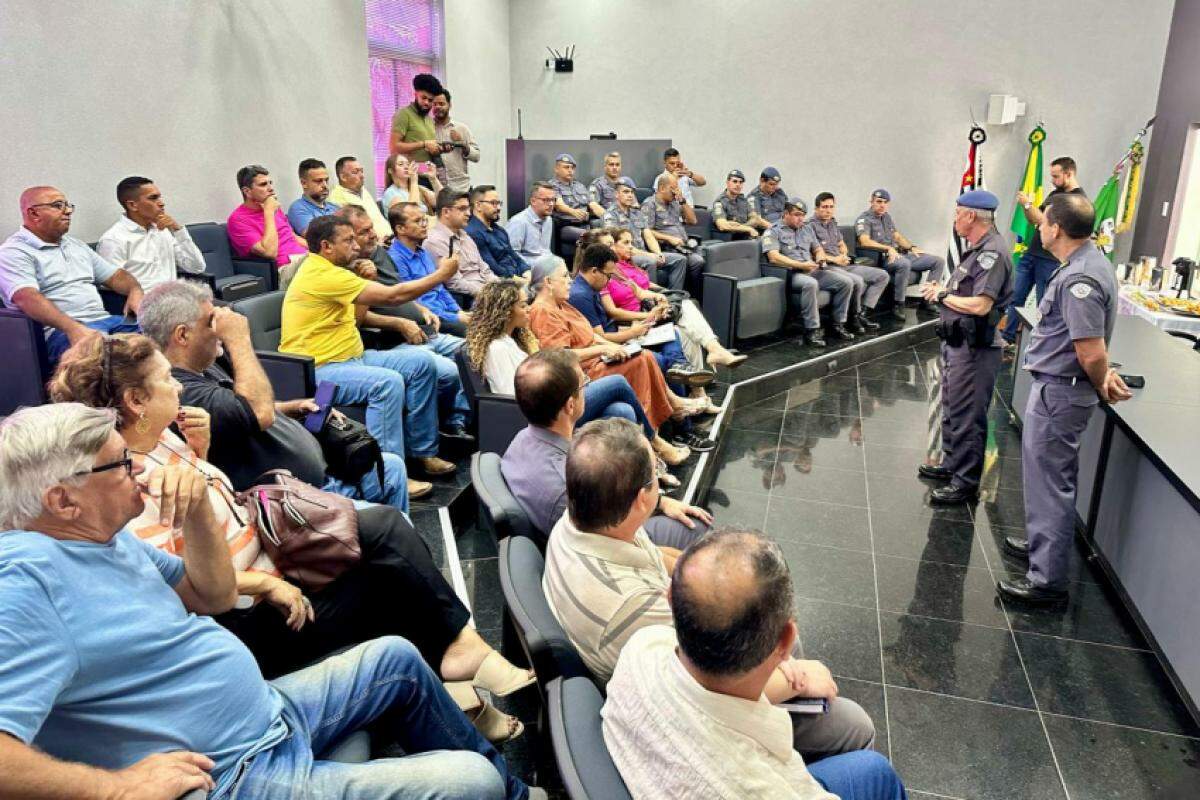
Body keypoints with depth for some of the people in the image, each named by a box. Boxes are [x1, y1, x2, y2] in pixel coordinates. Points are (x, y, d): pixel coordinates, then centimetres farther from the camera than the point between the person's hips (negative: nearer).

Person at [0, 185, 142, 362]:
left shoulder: (76, 245, 25)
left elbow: (115, 275, 27)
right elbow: (28, 298, -16)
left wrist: (135, 291, 1)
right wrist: (73, 327, -32)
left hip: (106, 320, 7)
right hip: (63, 331, -7)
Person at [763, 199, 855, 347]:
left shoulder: (806, 230, 23)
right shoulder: (773, 232, 1)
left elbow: (817, 248, 32)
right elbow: (773, 257, -13)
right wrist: (801, 265, -19)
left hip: (813, 271, 7)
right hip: (790, 274, -7)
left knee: (846, 282, -10)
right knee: (810, 284, -40)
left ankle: (837, 325, -2)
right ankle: (812, 330, -32)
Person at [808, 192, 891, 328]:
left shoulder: (833, 223, 22)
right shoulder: (811, 226, -5)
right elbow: (816, 254, -12)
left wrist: (844, 256, 6)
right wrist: (834, 259, -11)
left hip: (844, 265, 9)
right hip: (827, 268, -9)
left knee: (882, 275, -2)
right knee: (857, 281, -34)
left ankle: (862, 314, -10)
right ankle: (853, 318, -12)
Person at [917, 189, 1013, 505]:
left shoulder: (993, 252, -19)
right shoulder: (979, 249, 13)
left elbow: (980, 305, -27)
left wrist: (943, 296, -14)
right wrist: (942, 290, 0)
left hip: (974, 348, -11)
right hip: (957, 342, 11)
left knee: (966, 416, -2)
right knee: (951, 408, 22)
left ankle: (966, 482, 9)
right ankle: (952, 464, 37)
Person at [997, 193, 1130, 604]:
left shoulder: (1080, 279, -25)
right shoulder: (1087, 261, 8)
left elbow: (1092, 354, -25)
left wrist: (1102, 386, -7)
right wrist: (1104, 377, 4)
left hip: (1059, 393, -10)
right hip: (1056, 388, 10)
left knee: (1050, 482, -2)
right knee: (1047, 474, 24)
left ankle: (1047, 579, 8)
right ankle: (1042, 542, 42)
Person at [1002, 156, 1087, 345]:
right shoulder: (1054, 194, 15)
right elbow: (1034, 221, 17)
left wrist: (1028, 204, -14)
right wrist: (1024, 206, -1)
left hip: (1050, 261, -7)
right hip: (1031, 254, 7)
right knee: (1015, 297, 6)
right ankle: (1007, 338, 12)